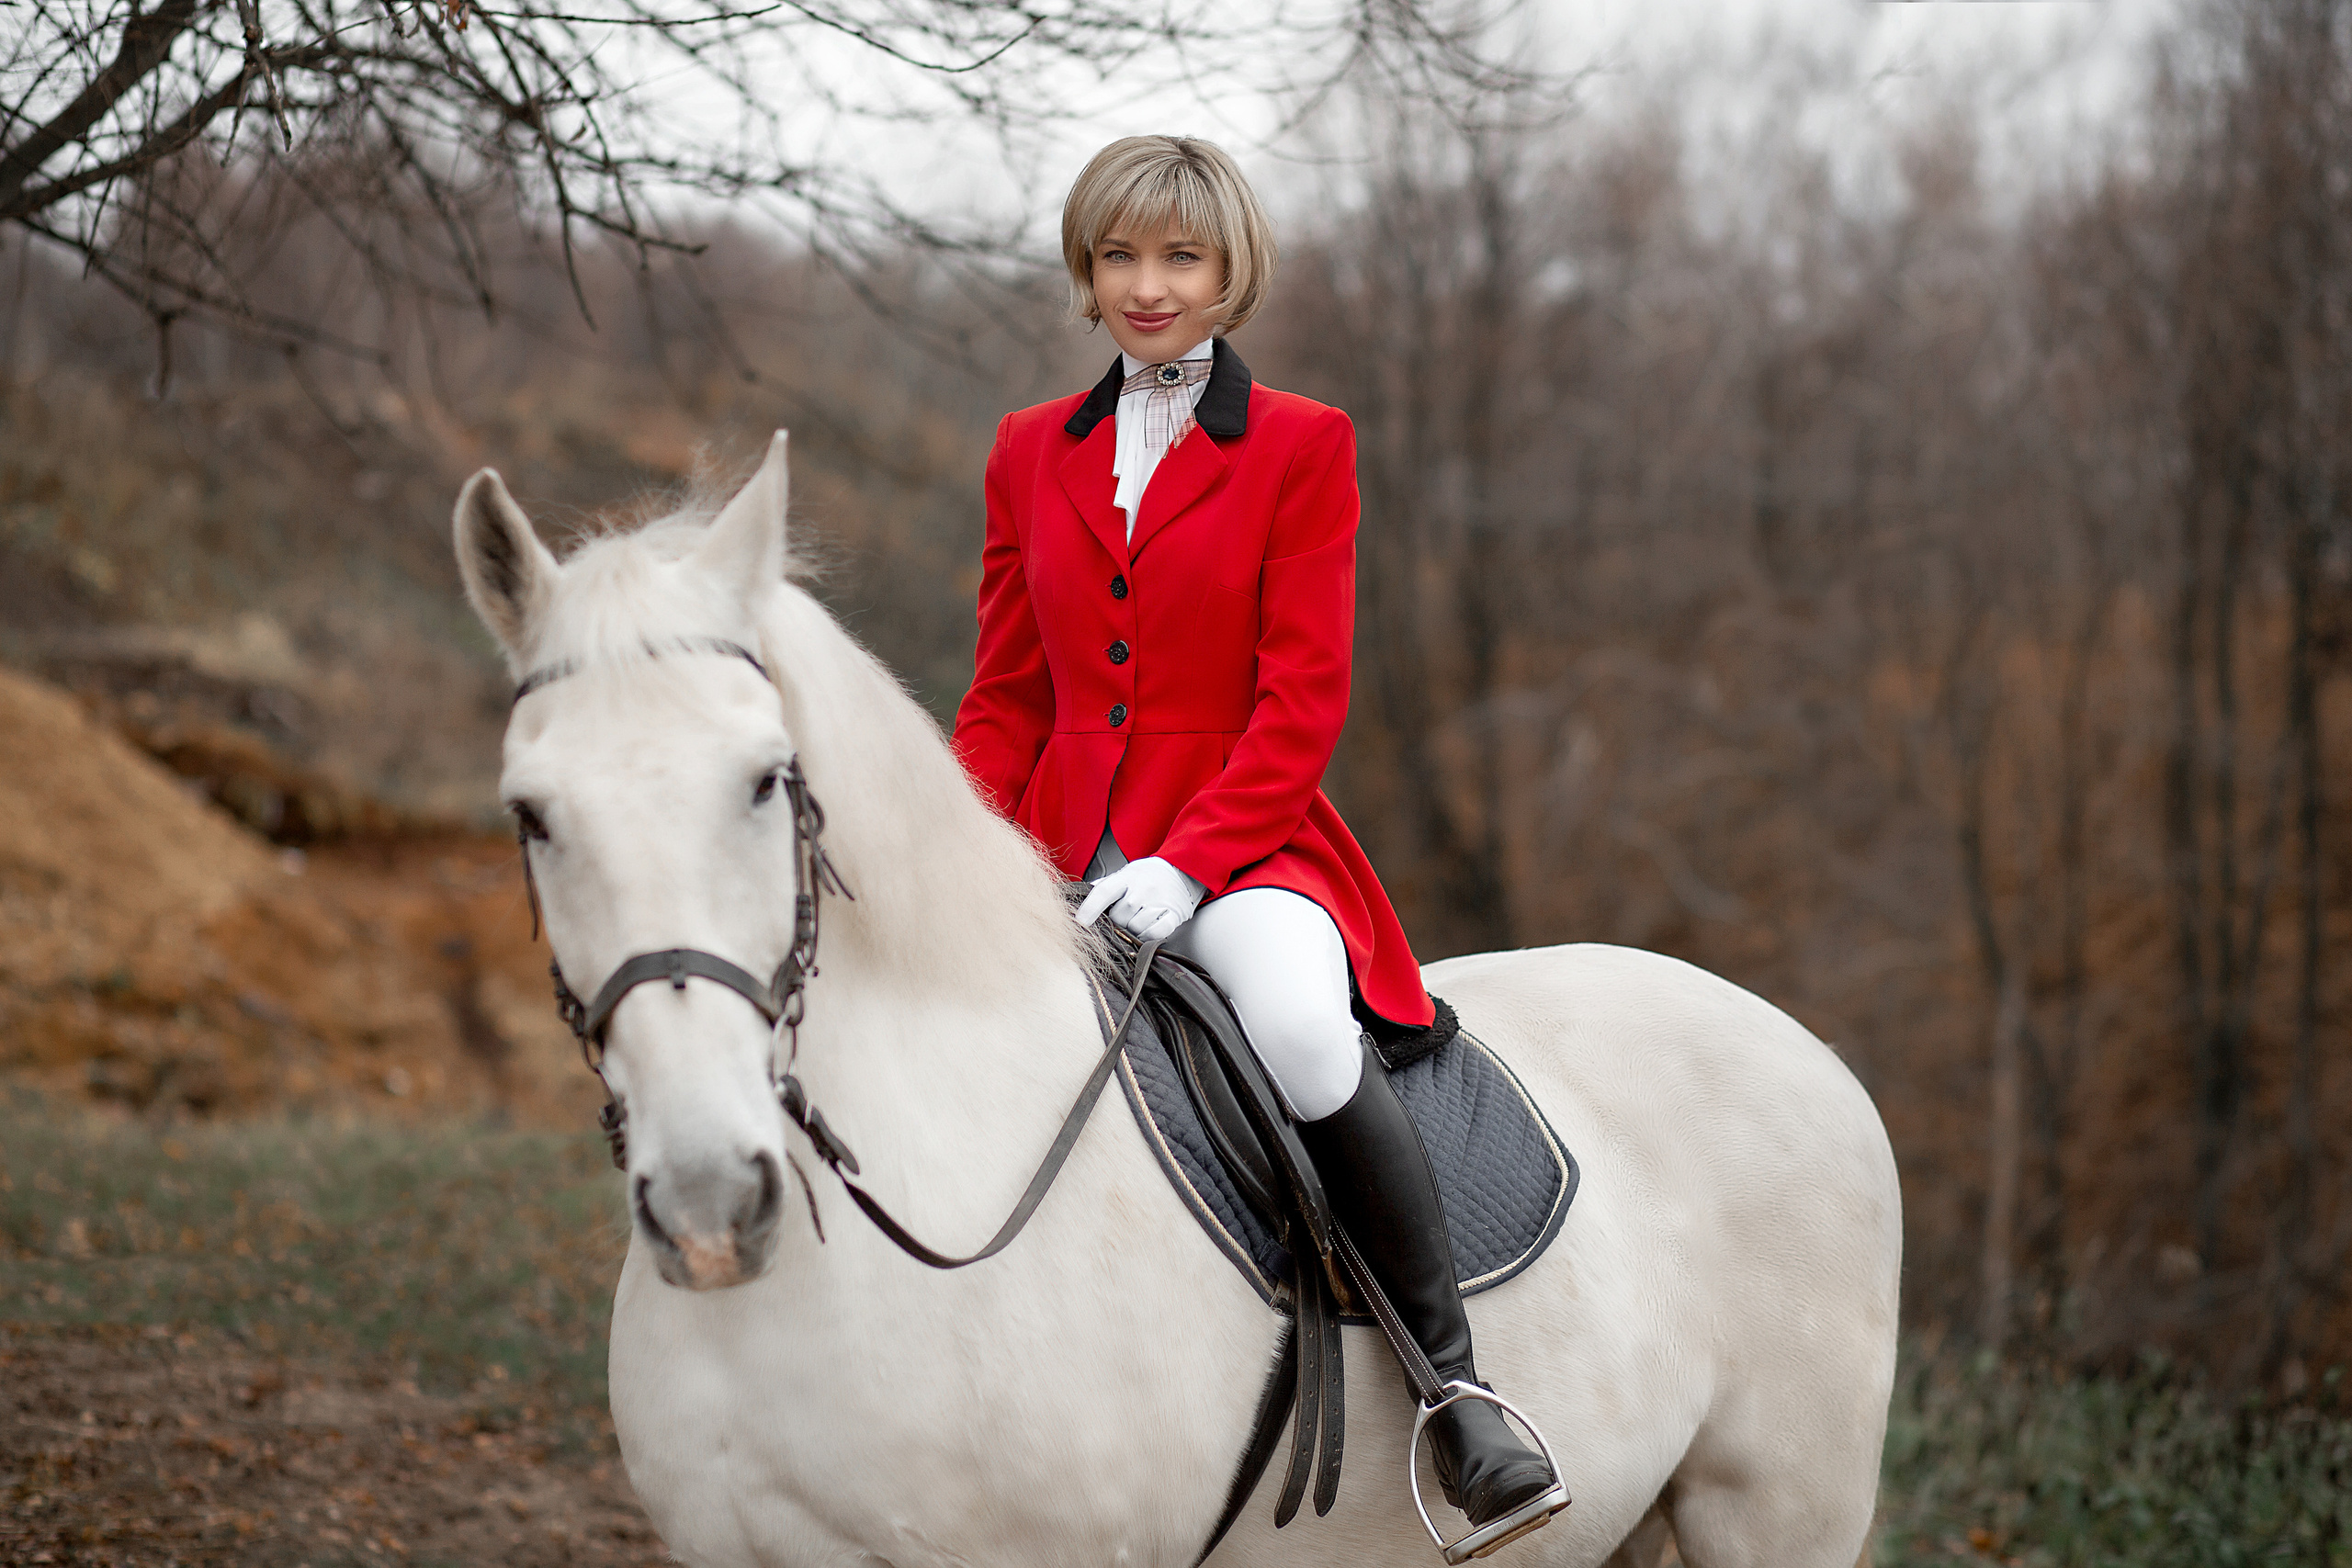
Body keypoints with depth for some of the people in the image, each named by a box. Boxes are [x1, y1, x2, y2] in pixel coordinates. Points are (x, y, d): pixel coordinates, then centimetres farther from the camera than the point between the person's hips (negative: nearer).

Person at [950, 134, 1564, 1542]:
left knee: (1299, 1026, -36)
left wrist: (1191, 863, -19)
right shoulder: (1032, 453, 14)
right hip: (1065, 852, 4)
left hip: (1244, 849, -4)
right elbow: (1008, 700, 14)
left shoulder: (1302, 446, 2)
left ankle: (1454, 1376, -23)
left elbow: (1303, 700, -5)